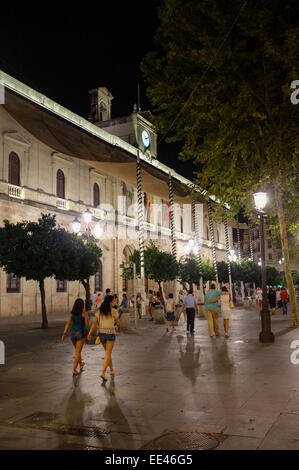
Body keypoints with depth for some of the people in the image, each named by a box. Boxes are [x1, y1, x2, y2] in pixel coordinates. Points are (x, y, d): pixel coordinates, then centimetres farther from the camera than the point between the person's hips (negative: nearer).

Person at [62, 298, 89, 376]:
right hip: (81, 333, -4)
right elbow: (87, 324, -10)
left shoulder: (71, 313, 1)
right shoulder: (84, 313, -10)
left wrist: (64, 334, -6)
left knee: (78, 350, 25)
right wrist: (87, 319, 10)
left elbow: (68, 324, -6)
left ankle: (81, 364, 44)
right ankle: (74, 370, -11)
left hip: (72, 333, 5)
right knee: (78, 352, -3)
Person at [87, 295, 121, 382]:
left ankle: (112, 370, 33)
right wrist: (119, 328, 22)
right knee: (108, 354, -5)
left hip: (101, 333, 5)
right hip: (110, 333, -5)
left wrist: (89, 334, -6)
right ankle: (103, 373, -21)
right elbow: (118, 323, -1)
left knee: (108, 352, 23)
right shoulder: (114, 311, -9)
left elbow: (94, 323, -3)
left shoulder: (99, 311, 3)